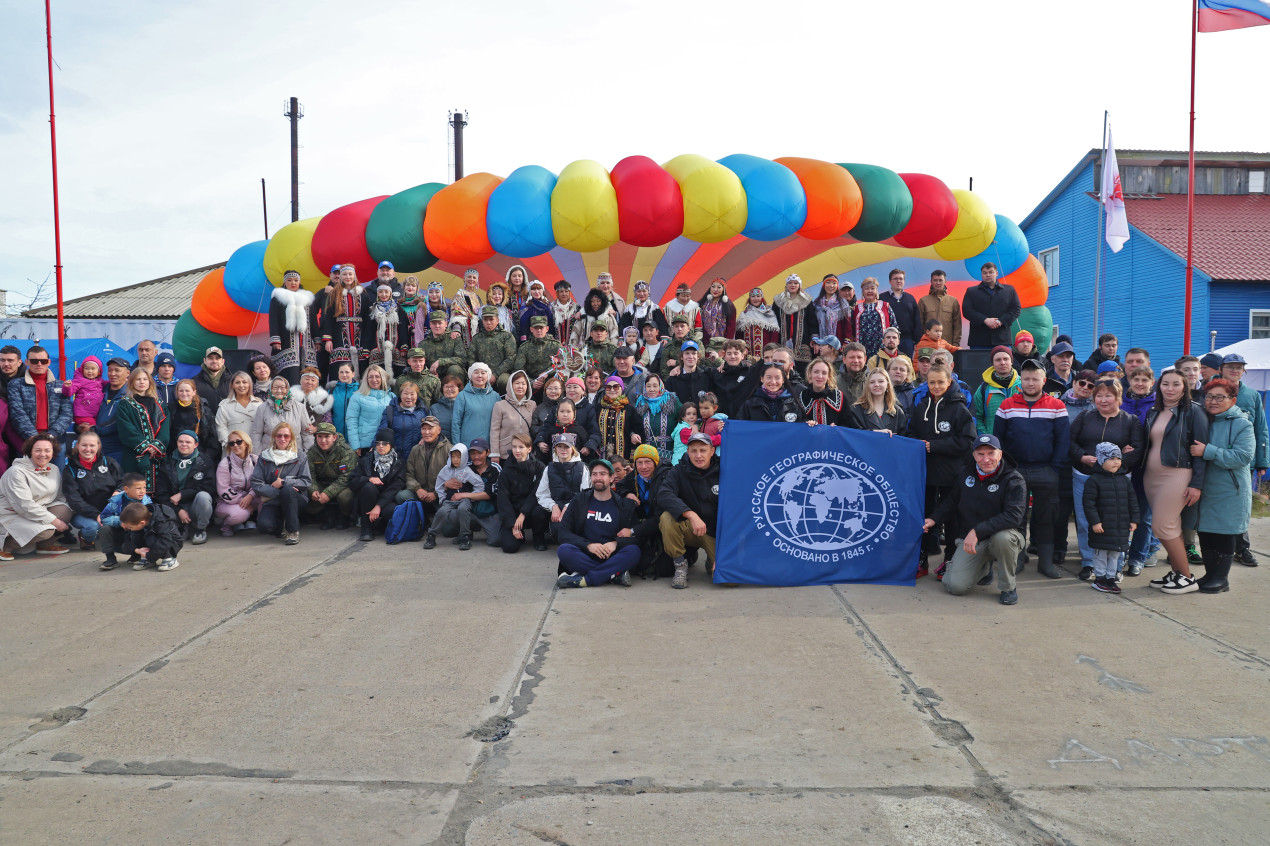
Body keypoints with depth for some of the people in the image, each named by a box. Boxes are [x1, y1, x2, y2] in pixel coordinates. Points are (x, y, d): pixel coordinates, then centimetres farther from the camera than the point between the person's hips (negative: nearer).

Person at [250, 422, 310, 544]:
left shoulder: (300, 457, 5)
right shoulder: (265, 457, 6)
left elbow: (307, 482, -3)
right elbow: (256, 484, -3)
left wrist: (284, 483, -15)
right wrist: (277, 492, -17)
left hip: (295, 499, 0)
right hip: (272, 501, 1)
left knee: (287, 490, -36)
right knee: (264, 525, -30)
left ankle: (293, 531, -19)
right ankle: (281, 527, 9)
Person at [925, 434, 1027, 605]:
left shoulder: (1014, 480, -13)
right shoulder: (966, 474, 4)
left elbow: (1013, 516, -27)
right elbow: (953, 501, 21)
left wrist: (977, 531, -34)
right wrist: (934, 519, 6)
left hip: (999, 537, -3)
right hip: (968, 540, 4)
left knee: (1003, 537, -40)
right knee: (955, 586, -14)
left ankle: (1008, 587, -13)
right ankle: (984, 568, 23)